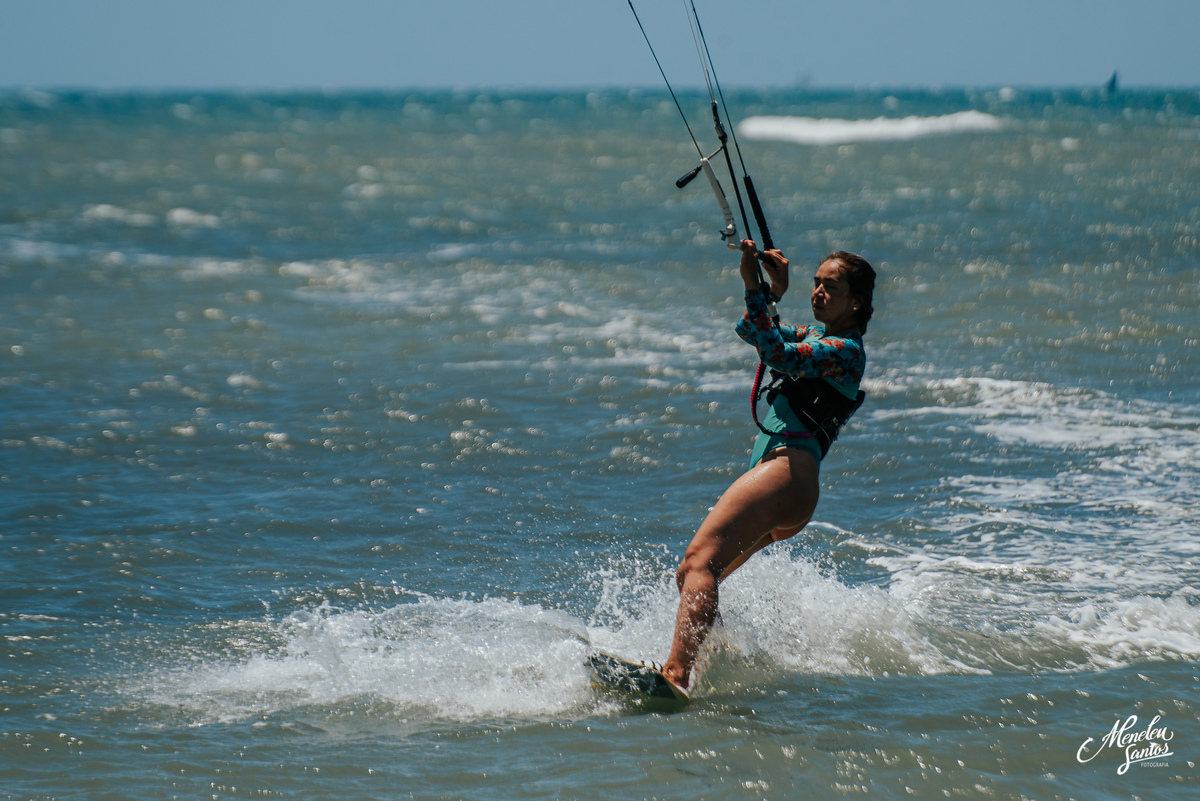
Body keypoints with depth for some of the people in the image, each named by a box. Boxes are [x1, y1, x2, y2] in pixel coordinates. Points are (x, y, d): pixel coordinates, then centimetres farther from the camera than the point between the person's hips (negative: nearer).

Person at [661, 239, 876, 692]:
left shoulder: (846, 350, -3)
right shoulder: (815, 334, 26)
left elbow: (779, 356, -18)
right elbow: (749, 331, 26)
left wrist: (754, 289, -22)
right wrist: (773, 294, 10)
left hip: (786, 471, -11)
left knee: (700, 561, -28)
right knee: (690, 576, 5)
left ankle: (675, 675, -44)